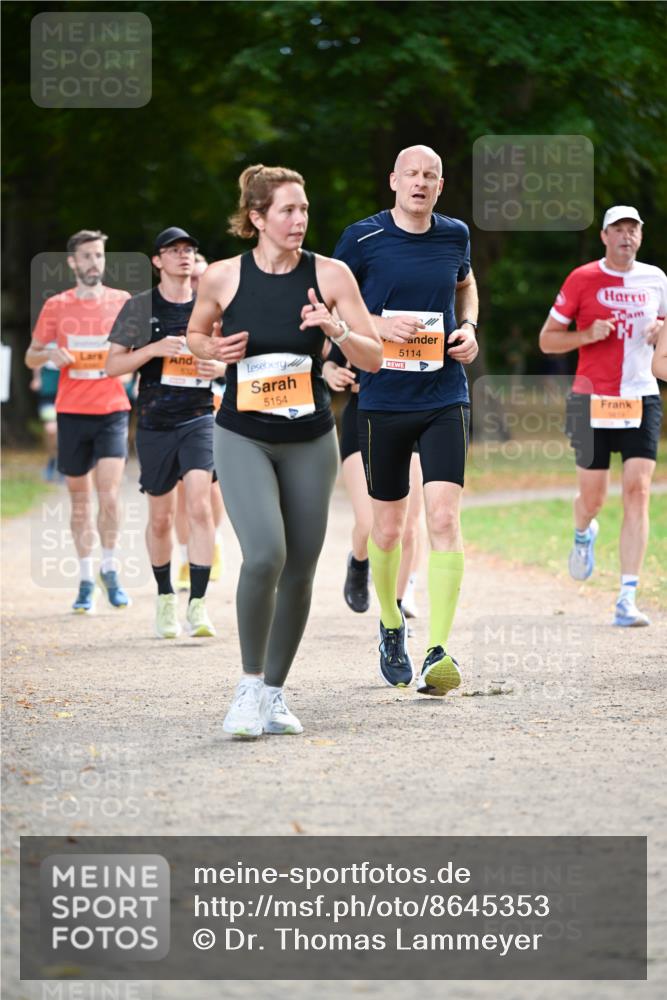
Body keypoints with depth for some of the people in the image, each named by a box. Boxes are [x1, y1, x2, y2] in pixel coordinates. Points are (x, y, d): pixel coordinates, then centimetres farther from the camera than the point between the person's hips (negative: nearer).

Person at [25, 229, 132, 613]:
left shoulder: (122, 301, 4)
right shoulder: (56, 307, 5)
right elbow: (31, 357, 9)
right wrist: (49, 354, -12)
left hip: (112, 410, -1)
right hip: (72, 411, 1)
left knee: (109, 493, -13)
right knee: (80, 497, 6)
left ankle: (110, 570, 4)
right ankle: (86, 579, 13)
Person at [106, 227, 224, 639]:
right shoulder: (140, 307, 2)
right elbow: (113, 364, 0)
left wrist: (220, 367, -6)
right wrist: (155, 349, -15)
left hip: (199, 418, 0)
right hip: (155, 421, 0)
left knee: (200, 505, -17)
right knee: (161, 517, 8)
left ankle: (198, 604, -17)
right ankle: (165, 596, 28)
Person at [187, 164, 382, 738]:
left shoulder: (330, 275, -4)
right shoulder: (223, 278, -4)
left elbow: (373, 358, -1)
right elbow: (196, 334, 15)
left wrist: (336, 329, -20)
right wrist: (214, 350, -7)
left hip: (310, 440, 2)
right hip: (243, 437, -2)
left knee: (300, 571, 6)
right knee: (264, 555, -21)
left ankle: (274, 693, 22)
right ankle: (250, 684, -4)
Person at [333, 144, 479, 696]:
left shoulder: (455, 235, 6)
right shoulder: (363, 238, -4)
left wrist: (469, 327, 8)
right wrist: (377, 325, -15)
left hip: (445, 397, 1)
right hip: (383, 398, -1)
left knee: (444, 517, -14)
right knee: (388, 526, 8)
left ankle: (438, 653, -17)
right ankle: (392, 626, 36)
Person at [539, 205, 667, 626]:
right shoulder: (582, 279, -1)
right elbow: (547, 339, 1)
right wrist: (587, 335, -16)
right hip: (594, 399, -2)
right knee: (593, 496, 2)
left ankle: (628, 599, -12)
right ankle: (583, 533, 43)